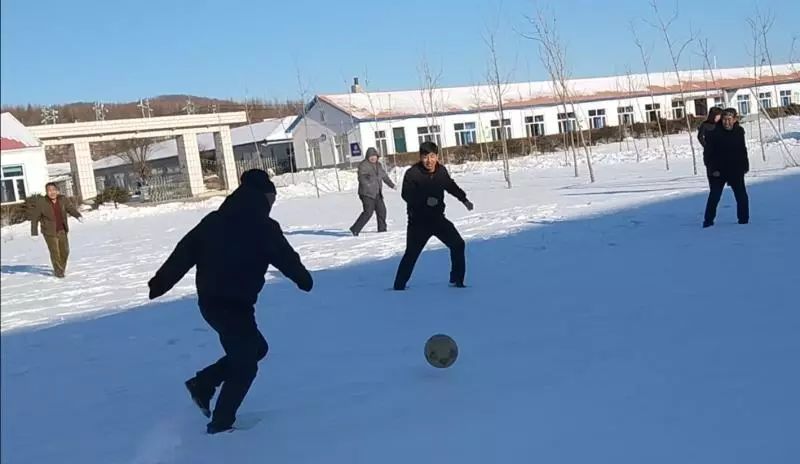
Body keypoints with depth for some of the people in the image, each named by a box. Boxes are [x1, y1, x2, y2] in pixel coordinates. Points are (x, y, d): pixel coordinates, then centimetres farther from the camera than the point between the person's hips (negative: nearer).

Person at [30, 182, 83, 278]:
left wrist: (78, 216, -33)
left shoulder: (63, 200, -4)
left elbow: (71, 209, -12)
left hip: (62, 231, 4)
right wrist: (34, 233, -8)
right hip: (49, 232, -4)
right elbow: (34, 218, -8)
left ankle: (62, 268, 33)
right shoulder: (40, 203, -14)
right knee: (55, 252, -7)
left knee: (65, 251, 10)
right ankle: (58, 271, 6)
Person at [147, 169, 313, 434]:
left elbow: (183, 253, 8)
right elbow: (286, 258, 0)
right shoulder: (263, 227, -8)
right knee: (245, 365, 9)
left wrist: (159, 284, 12)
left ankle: (202, 384, 21)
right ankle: (220, 424, 11)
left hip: (209, 300, 7)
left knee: (255, 348, 24)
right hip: (235, 304, -7)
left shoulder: (213, 221, 8)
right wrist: (304, 280, 19)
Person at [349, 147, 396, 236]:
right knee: (368, 212, -15)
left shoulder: (378, 165, 15)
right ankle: (355, 229, -10)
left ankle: (382, 229, 23)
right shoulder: (363, 165, -9)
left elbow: (384, 176, 29)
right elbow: (361, 177, -22)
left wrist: (391, 185, 39)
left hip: (377, 194, 8)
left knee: (382, 210, 8)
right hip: (367, 193, -8)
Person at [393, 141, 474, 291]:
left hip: (438, 218, 5)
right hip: (418, 221, -5)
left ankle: (456, 280, 17)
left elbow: (451, 186, 18)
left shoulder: (441, 171, -2)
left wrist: (464, 199, 24)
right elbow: (406, 195, -26)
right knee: (411, 253, -5)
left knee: (458, 244, 3)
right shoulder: (412, 173, -17)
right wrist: (425, 200, -39)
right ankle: (399, 285, 8)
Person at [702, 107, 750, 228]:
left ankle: (743, 219, 17)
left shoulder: (739, 131, 3)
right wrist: (713, 169, -17)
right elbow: (708, 153, -11)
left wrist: (745, 166, 11)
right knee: (714, 196, -1)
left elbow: (743, 150, 16)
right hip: (717, 171, -4)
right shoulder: (713, 132, -12)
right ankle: (708, 221, 9)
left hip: (736, 170, 4)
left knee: (741, 195, 5)